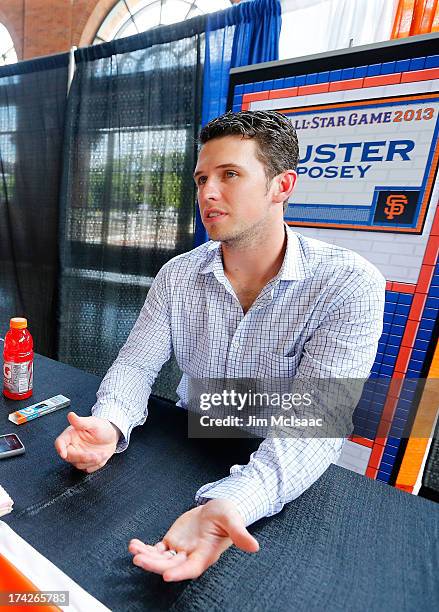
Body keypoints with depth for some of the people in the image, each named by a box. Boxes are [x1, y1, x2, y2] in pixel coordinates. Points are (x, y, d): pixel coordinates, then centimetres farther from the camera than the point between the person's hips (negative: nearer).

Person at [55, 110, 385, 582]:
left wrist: (232, 503, -37)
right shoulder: (177, 276, -6)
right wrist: (109, 424, -25)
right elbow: (136, 364, -4)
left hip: (283, 480, -2)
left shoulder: (350, 284, -18)